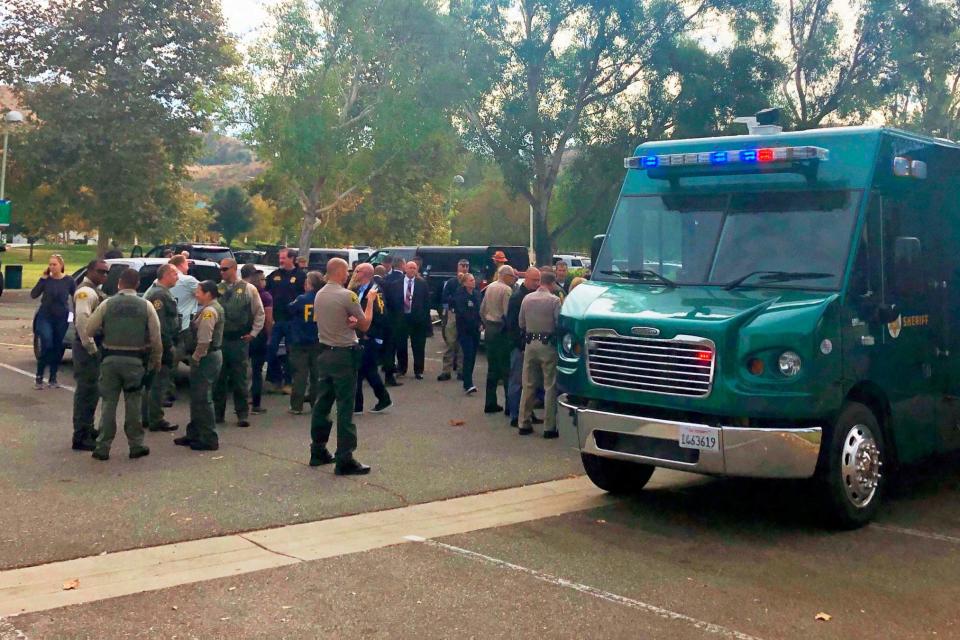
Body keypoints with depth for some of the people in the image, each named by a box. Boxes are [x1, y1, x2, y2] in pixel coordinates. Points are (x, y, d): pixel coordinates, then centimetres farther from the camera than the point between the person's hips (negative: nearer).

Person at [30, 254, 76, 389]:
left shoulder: (69, 281, -2)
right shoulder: (46, 279, -3)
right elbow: (33, 294, -11)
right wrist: (43, 278, -15)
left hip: (61, 318, 1)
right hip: (45, 317, -1)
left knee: (58, 349, 7)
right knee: (46, 345, -14)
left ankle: (53, 379, 20)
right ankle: (39, 378, -4)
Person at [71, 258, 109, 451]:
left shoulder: (96, 291, 17)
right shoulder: (86, 291, -15)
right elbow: (82, 320, -26)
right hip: (87, 347, -10)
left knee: (91, 390, 19)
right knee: (87, 390, -8)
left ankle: (87, 429, 31)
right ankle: (81, 437, -5)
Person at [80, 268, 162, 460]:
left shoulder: (107, 304, 0)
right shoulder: (146, 306, -2)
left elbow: (87, 331, 2)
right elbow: (156, 338, -1)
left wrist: (92, 350, 19)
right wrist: (156, 361, 11)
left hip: (110, 359, 0)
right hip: (135, 360, 0)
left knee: (108, 403, 6)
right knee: (133, 404, 8)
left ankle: (103, 447, 7)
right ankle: (136, 446, 12)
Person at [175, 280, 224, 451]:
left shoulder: (209, 311, -18)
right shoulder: (216, 308, 14)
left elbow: (204, 340, -24)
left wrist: (196, 358, -16)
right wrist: (196, 356, 15)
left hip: (206, 358, -11)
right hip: (213, 354, 11)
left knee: (203, 399, -4)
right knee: (197, 397, 18)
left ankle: (209, 440, 1)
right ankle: (194, 434, 28)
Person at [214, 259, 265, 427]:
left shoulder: (249, 289, 2)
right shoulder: (217, 289, 7)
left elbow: (260, 313, 6)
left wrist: (253, 333, 2)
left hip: (240, 340, -2)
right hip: (219, 339, 2)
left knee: (240, 379, 1)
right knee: (218, 378, 7)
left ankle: (243, 415, 9)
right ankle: (218, 413, 17)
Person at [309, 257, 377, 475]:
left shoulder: (319, 295, 7)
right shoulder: (347, 296, -15)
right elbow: (365, 324, -7)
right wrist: (370, 300, 3)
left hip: (325, 353, 8)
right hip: (344, 355, -8)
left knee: (322, 403, 14)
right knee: (345, 407, -5)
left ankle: (318, 451, 22)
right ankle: (344, 460, -4)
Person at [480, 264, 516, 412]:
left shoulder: (489, 287, 10)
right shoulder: (506, 289, -13)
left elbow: (482, 310, 14)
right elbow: (508, 313, -19)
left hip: (489, 329, 8)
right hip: (501, 331, -7)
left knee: (492, 368, 12)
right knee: (506, 368, -3)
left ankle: (490, 403, 14)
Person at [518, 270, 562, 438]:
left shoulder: (527, 299, 3)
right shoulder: (554, 300, -11)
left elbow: (521, 324, 10)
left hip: (530, 344, 5)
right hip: (547, 344, -5)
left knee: (528, 386, 11)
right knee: (550, 387, 1)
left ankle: (524, 424, 16)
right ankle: (549, 427, 2)